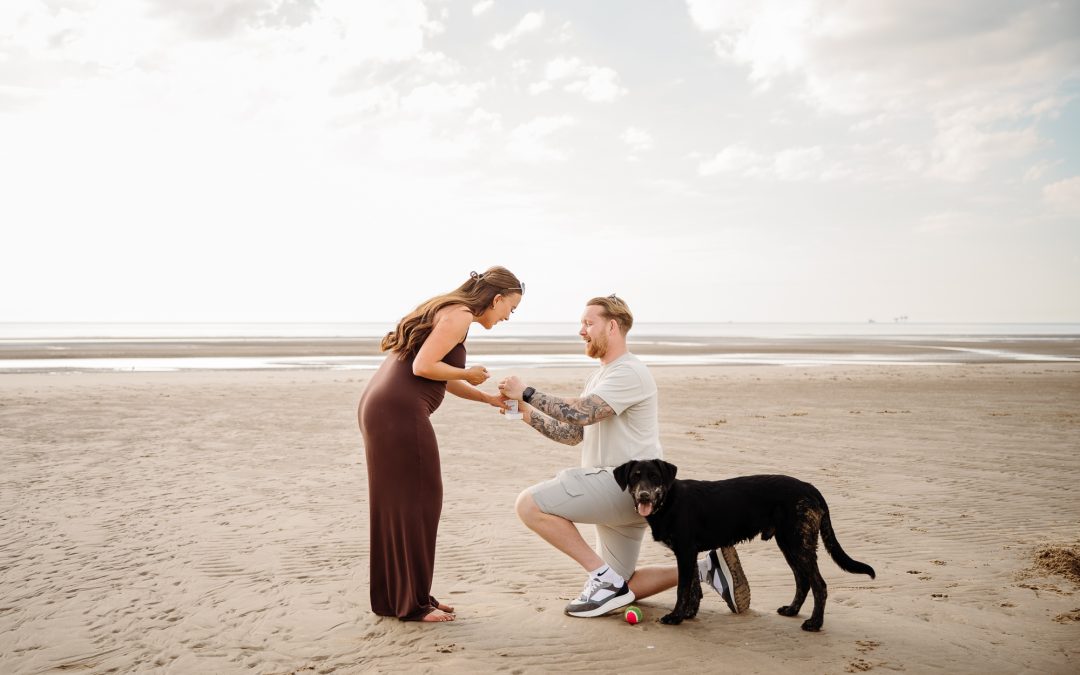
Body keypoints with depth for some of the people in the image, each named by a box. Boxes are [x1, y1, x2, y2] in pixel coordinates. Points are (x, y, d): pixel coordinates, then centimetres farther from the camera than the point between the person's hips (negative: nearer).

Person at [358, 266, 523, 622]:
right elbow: (422, 367, -19)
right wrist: (468, 374, -3)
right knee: (415, 502, 0)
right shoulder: (460, 315, -9)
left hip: (379, 408, 10)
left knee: (396, 504, 15)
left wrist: (489, 398, 25)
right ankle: (413, 603, 9)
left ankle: (394, 597, 25)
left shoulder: (447, 310, 21)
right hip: (400, 413, -10)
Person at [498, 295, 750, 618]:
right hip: (624, 493, 10)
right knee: (620, 589, 13)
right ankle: (707, 567, 14)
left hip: (625, 485, -10)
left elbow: (580, 413, -26)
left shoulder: (629, 373, -13)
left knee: (529, 504, -19)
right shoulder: (599, 376, 20)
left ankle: (605, 577, -14)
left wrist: (527, 392, -18)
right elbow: (573, 434, 15)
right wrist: (527, 414, 4)